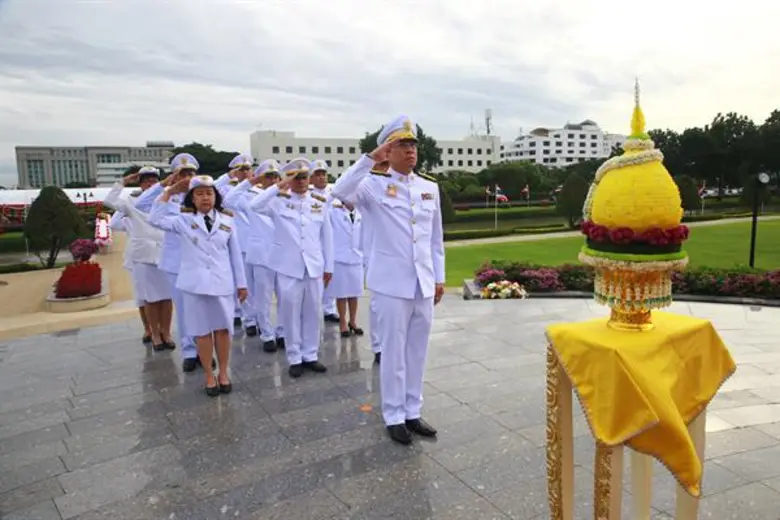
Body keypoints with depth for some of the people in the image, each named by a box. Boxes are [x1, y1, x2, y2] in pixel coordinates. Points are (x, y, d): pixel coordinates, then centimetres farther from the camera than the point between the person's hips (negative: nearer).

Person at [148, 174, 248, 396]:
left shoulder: (227, 220, 5)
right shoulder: (183, 218, 1)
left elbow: (235, 253, 6)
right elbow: (155, 219, -13)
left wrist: (241, 283, 6)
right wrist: (169, 191, -10)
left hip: (222, 283, 1)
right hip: (195, 284, -1)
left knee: (223, 329, 7)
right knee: (202, 331, 7)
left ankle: (223, 372, 23)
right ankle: (209, 375, 22)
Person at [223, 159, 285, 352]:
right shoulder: (251, 197, 2)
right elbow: (229, 200, -10)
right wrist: (248, 182, -10)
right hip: (262, 255, -2)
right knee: (263, 300, 6)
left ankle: (282, 333, 24)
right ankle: (267, 336, 20)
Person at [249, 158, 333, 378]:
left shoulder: (320, 202, 7)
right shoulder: (279, 200, -2)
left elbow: (327, 236, 9)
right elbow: (255, 205, -21)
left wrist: (329, 266, 8)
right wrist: (279, 186, -20)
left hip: (314, 266, 3)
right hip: (289, 266, -2)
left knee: (313, 312, 9)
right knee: (291, 312, 5)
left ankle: (310, 355, 23)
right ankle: (294, 358, 18)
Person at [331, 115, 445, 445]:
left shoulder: (430, 188, 9)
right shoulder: (375, 184, -5)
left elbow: (436, 238, 13)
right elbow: (341, 193, -25)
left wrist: (439, 277, 11)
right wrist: (370, 158, -23)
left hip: (423, 284, 5)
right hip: (391, 284, -4)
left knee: (417, 352, 13)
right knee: (394, 352, 5)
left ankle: (413, 413, 28)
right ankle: (394, 417, 20)